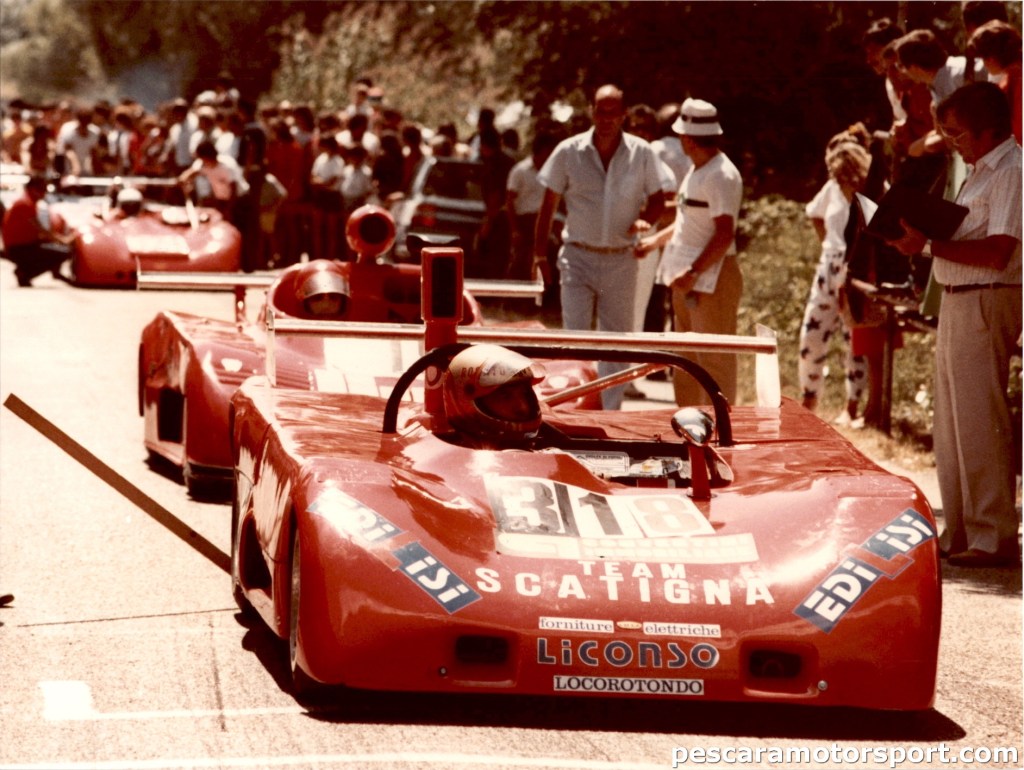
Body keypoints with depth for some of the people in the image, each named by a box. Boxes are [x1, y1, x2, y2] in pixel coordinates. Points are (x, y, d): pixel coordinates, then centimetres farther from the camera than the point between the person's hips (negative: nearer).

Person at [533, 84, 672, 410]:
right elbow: (549, 203, 4)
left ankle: (610, 414, 15)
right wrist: (540, 253, 0)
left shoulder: (642, 153, 0)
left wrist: (644, 220, -14)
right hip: (578, 257, -1)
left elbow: (658, 200, 8)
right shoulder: (569, 151, -2)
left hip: (621, 261, 1)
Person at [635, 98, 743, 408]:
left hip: (712, 278, -10)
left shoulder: (721, 176, -19)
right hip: (689, 277, 10)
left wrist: (694, 272, -26)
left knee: (714, 359, -5)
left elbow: (724, 234, -24)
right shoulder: (697, 171, 12)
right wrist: (656, 239, 27)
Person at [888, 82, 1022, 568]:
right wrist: (922, 241, 5)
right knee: (952, 424, 13)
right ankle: (960, 532, 21)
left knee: (979, 423, -8)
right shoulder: (980, 172, 17)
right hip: (957, 301, 10)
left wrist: (931, 245, -21)